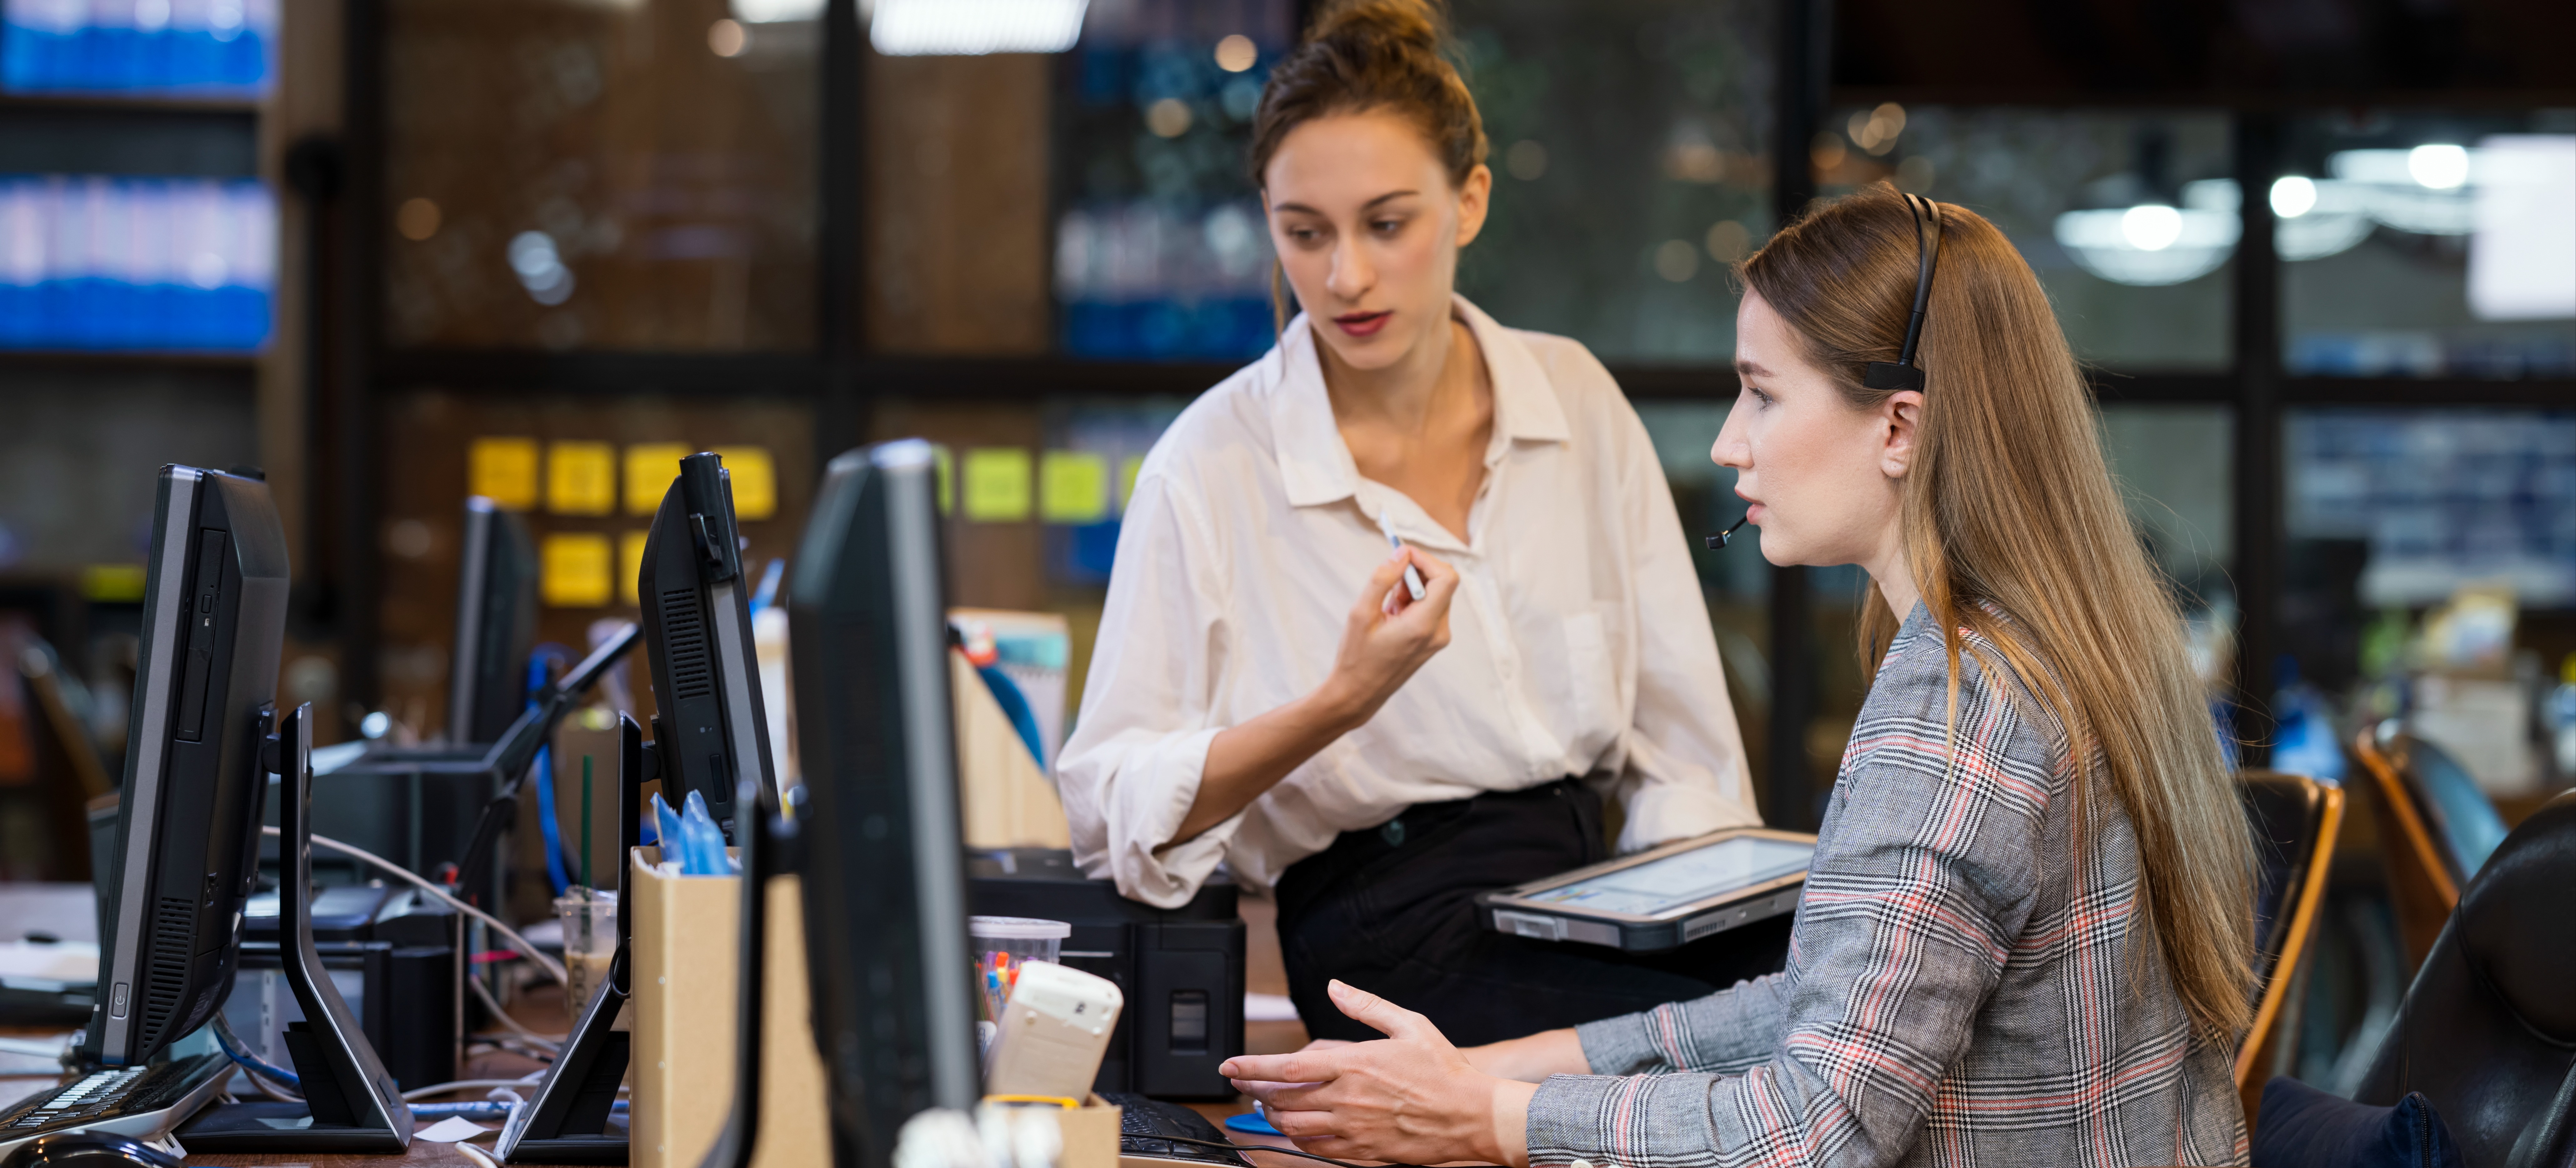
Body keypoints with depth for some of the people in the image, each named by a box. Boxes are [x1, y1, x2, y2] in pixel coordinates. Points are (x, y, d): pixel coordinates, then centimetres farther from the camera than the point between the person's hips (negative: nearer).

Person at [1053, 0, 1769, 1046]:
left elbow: (1679, 735, 12)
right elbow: (1110, 802, -5)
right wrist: (1342, 703, -18)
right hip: (1387, 922, -5)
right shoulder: (1215, 467, -3)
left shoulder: (1574, 400, 10)